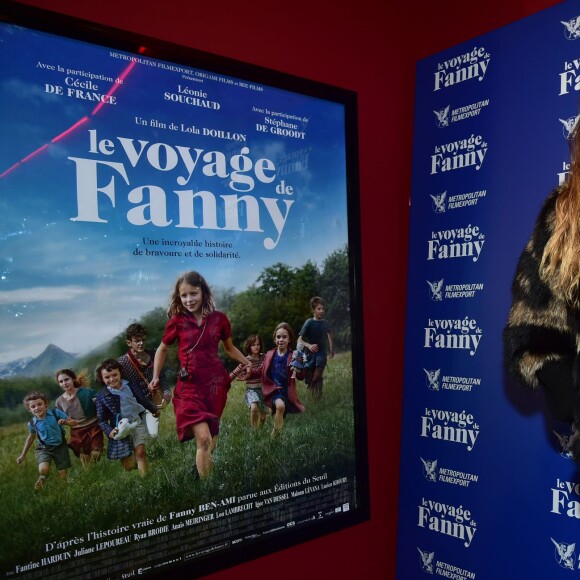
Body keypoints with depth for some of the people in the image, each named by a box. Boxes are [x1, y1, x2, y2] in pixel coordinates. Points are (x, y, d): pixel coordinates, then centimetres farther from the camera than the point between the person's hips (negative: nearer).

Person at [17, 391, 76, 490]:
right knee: (43, 470, -27)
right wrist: (23, 455, 18)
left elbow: (74, 422, -8)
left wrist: (65, 422, -31)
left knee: (63, 476, 3)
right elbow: (31, 437, 12)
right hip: (44, 448, 0)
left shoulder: (56, 412, -14)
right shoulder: (32, 423, -8)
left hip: (60, 447, 0)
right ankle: (42, 478, 10)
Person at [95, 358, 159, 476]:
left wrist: (155, 410, 0)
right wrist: (109, 431, -15)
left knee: (140, 452, -20)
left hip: (137, 423, 1)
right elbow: (102, 420, 0)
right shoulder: (101, 397, -2)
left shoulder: (130, 387, 2)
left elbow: (144, 401, 11)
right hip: (120, 430, 0)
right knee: (129, 466, 2)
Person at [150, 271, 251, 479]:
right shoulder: (176, 321, -3)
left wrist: (246, 363, 2)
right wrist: (156, 377, 6)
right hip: (189, 386, -2)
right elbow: (162, 349, 13)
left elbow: (229, 348, 15)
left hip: (215, 383, 2)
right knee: (204, 439, -16)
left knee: (210, 440, 13)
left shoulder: (219, 319, 0)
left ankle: (199, 470, 40)